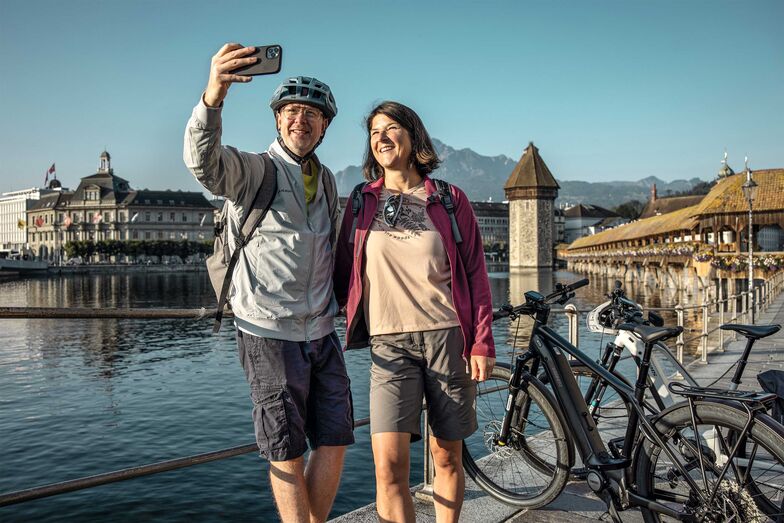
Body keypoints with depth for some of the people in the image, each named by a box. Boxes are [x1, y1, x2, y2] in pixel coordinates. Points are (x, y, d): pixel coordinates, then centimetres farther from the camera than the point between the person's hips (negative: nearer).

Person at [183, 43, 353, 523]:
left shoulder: (327, 180, 14)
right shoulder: (252, 170, -6)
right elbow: (204, 160, -28)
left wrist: (346, 300, 16)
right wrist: (213, 96, -46)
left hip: (322, 332, 6)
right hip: (270, 334, -6)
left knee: (334, 443, 11)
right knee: (287, 454, 3)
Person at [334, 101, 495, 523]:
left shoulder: (449, 200, 5)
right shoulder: (361, 202, 9)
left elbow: (476, 274, 4)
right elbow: (343, 271, 14)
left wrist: (483, 343, -1)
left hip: (448, 337, 0)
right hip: (389, 343, 0)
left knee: (447, 456, 8)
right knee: (388, 464, -12)